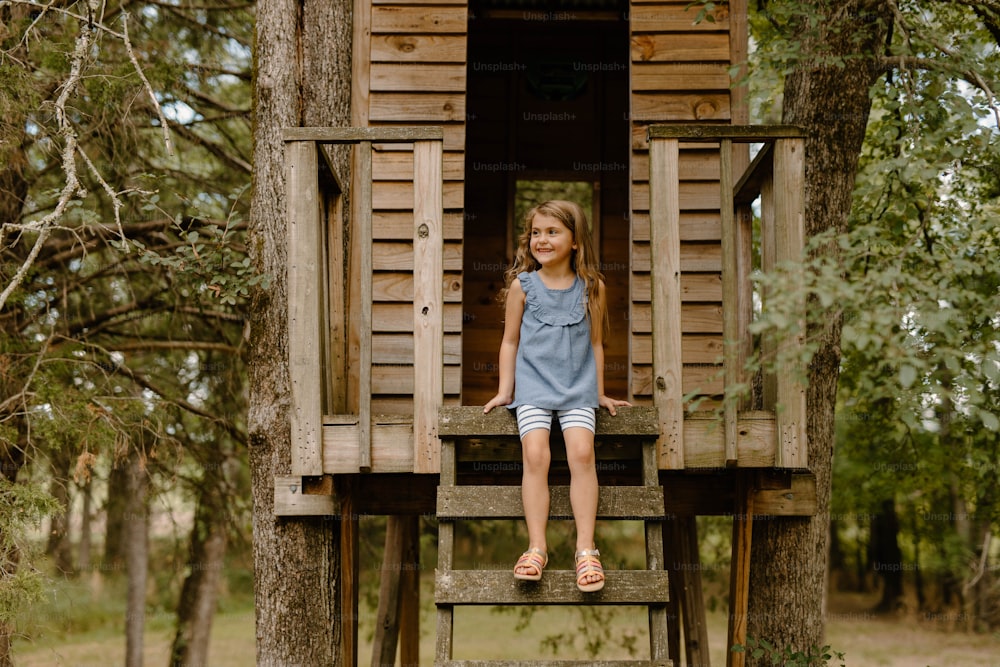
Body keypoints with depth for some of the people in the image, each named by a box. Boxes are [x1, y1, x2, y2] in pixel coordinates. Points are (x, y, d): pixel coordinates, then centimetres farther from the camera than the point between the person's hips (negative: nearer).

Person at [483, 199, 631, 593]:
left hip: (577, 387, 0)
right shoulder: (522, 285, 3)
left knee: (582, 452, -21)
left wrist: (599, 393, 15)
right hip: (532, 385, 0)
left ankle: (586, 549, -19)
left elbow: (595, 342, 13)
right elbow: (510, 341, 10)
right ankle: (536, 547, -18)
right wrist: (504, 391, 7)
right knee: (535, 455, -20)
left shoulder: (591, 288, 5)